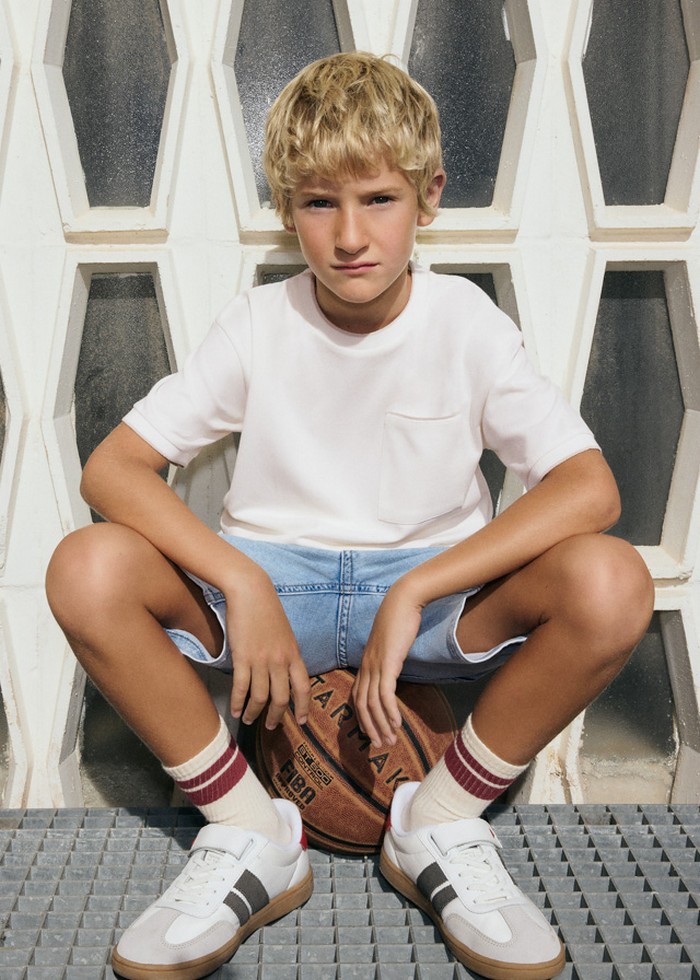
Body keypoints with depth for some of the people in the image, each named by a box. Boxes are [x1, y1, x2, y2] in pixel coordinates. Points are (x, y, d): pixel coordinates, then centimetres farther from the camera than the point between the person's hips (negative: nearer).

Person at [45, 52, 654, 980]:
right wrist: (242, 585, -24)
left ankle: (441, 820, -6)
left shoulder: (466, 322, -7)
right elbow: (113, 466, -10)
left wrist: (413, 592, -25)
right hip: (273, 583, 1)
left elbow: (590, 486, -18)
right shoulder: (257, 326, -5)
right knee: (87, 572, -25)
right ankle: (248, 834, -7)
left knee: (612, 583, -29)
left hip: (438, 588, 0)